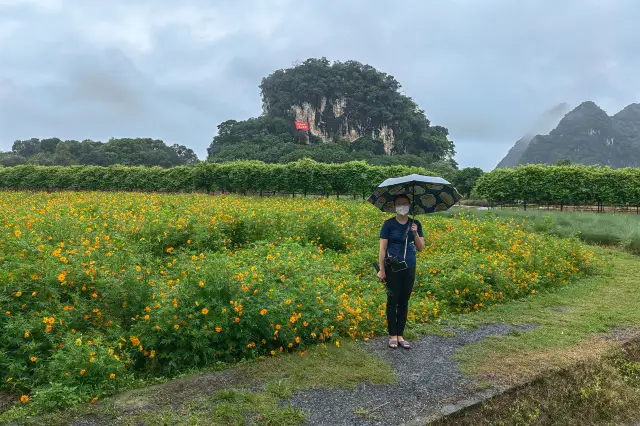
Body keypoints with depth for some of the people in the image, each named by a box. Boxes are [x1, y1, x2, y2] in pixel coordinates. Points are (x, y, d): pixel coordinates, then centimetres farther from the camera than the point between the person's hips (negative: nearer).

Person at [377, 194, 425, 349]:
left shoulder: (415, 224, 5)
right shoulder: (389, 224, -4)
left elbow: (421, 248, 3)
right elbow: (382, 248, -5)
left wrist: (415, 234, -14)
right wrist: (381, 269, -9)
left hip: (409, 268, 3)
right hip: (392, 268, -3)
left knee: (404, 302, 9)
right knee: (392, 301, 3)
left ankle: (400, 335, 19)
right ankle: (392, 336, 14)